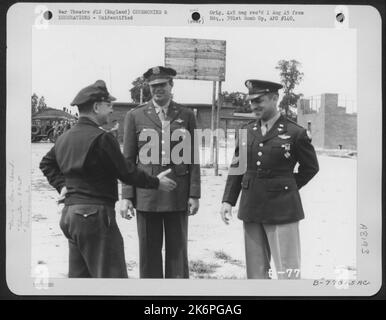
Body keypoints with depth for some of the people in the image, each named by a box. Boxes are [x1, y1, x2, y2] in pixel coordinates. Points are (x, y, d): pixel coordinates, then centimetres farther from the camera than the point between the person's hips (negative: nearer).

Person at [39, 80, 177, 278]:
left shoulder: (65, 138, 12)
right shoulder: (100, 138, -15)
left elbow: (46, 163, 25)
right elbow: (125, 172, -12)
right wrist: (156, 183, 1)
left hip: (69, 213, 10)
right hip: (95, 214, -9)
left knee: (79, 276, 16)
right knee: (111, 275, -4)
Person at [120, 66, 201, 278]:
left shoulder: (186, 116, 6)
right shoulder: (135, 116, 5)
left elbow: (193, 158, 5)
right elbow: (128, 160, 4)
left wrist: (194, 195, -1)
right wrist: (126, 196, -1)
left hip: (177, 196, 0)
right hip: (146, 195, 0)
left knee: (177, 252, 6)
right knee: (148, 253, 6)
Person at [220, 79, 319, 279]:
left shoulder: (295, 133, -5)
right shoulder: (247, 131, 8)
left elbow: (311, 167, 7)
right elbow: (236, 167, 10)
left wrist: (286, 188, 5)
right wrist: (228, 200, 1)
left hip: (282, 209, -4)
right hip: (251, 209, 5)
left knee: (288, 272, -2)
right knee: (256, 272, 12)